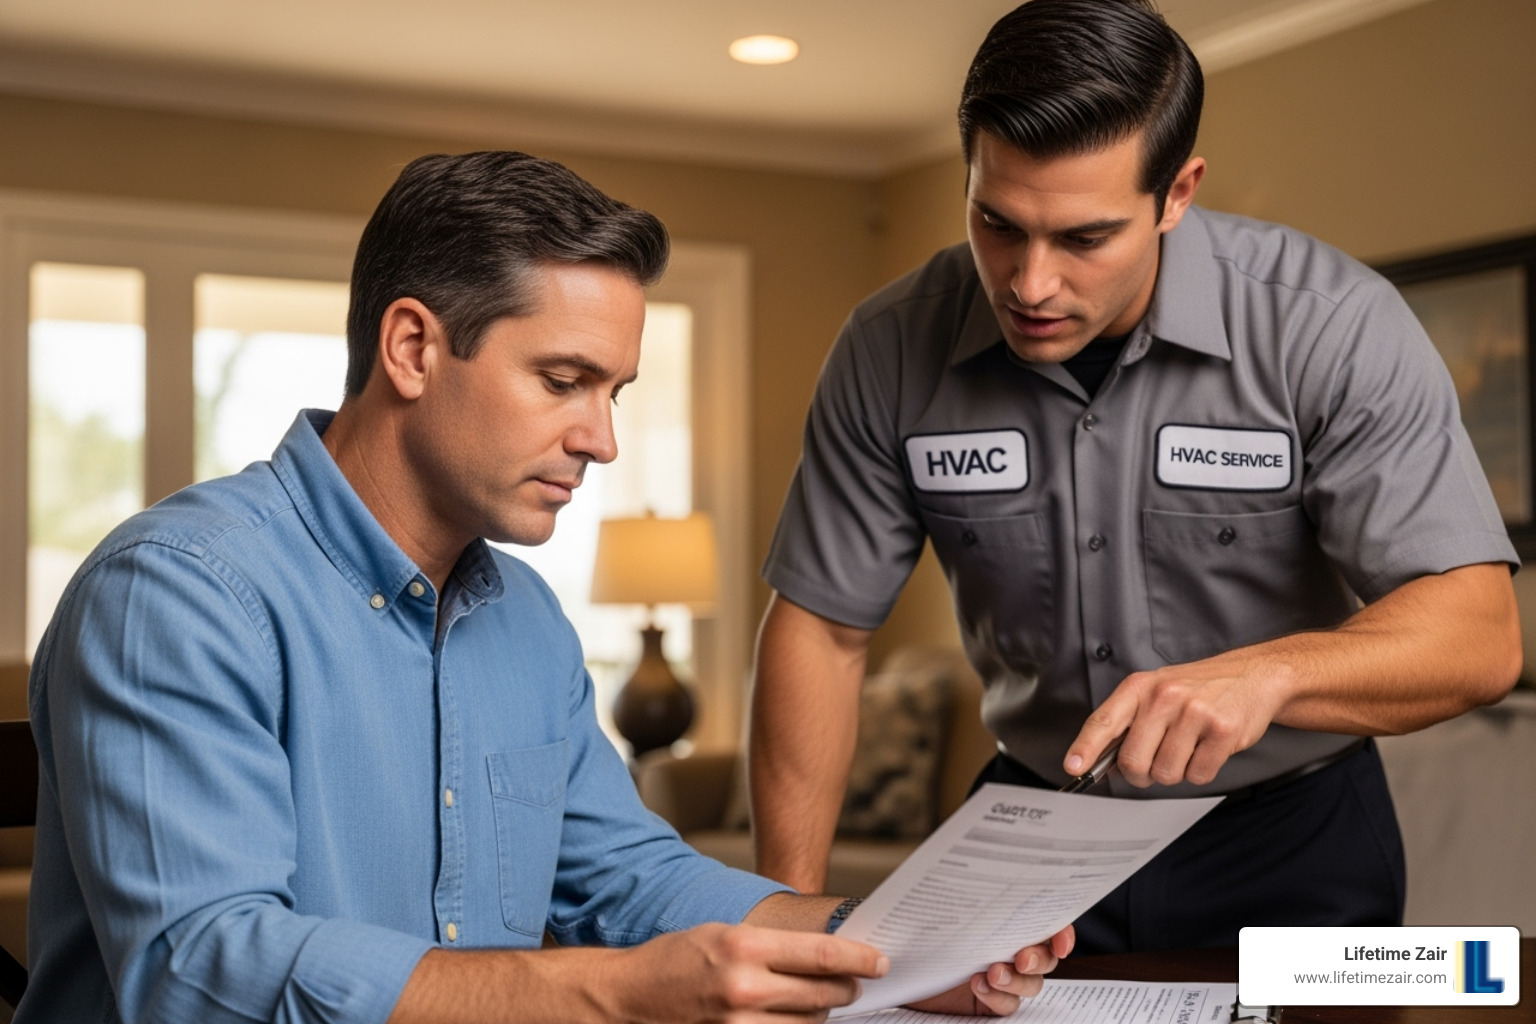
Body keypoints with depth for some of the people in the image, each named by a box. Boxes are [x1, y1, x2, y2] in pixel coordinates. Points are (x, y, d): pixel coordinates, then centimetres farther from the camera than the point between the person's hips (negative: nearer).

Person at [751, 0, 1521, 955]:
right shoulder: (892, 349, -9)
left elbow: (1479, 633, -22)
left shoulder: (1333, 327, -17)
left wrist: (1266, 673, -41)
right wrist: (789, 914, -11)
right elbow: (821, 626, -3)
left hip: (1291, 840, 1)